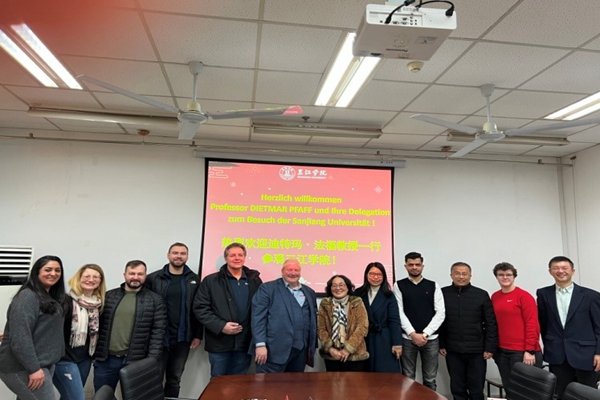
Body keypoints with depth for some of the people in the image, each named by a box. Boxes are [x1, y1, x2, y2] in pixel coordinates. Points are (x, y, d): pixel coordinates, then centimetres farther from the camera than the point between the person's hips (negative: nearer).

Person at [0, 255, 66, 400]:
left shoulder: (51, 297, 13)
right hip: (23, 368, -9)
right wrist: (33, 368, -23)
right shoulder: (28, 296, -16)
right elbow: (20, 337, -23)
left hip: (44, 364, 9)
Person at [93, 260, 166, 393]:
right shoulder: (109, 296, 6)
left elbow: (158, 332, -5)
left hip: (135, 362, -2)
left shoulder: (155, 300, -1)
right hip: (105, 360, 2)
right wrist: (95, 353, 1)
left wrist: (151, 361, -11)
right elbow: (98, 325, 7)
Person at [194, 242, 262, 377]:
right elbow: (200, 308, -5)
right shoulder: (211, 281, 0)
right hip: (219, 342, -2)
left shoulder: (255, 280, 6)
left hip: (245, 342, 2)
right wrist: (220, 326, -15)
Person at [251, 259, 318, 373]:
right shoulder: (267, 288, -1)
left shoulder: (309, 293, 16)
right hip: (274, 350, -5)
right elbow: (258, 317, -7)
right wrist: (260, 344, -15)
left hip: (300, 350, 5)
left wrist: (312, 347, 14)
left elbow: (313, 321, 18)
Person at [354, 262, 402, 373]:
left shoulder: (389, 296, 1)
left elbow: (394, 321, -3)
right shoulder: (358, 294, 4)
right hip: (364, 341, 1)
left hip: (384, 341, -1)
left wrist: (397, 344, -9)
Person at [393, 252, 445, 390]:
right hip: (407, 338, -1)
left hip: (430, 338, 1)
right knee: (408, 378, 5)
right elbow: (399, 313, -3)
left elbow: (440, 313, 0)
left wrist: (425, 334, -9)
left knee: (430, 379, 8)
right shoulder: (399, 286, 3)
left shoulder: (433, 286, 6)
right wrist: (413, 334, -12)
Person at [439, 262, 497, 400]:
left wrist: (490, 347, -4)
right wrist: (441, 345, 1)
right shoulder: (443, 294, 0)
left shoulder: (482, 295, -1)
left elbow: (491, 324, -1)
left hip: (477, 350, -1)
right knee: (457, 388, 11)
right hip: (452, 350, 1)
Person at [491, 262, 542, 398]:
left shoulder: (524, 296, -8)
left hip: (522, 351, -5)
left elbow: (532, 324, -11)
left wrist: (529, 350, -14)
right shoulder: (494, 297, 7)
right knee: (509, 389, 12)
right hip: (501, 351, 5)